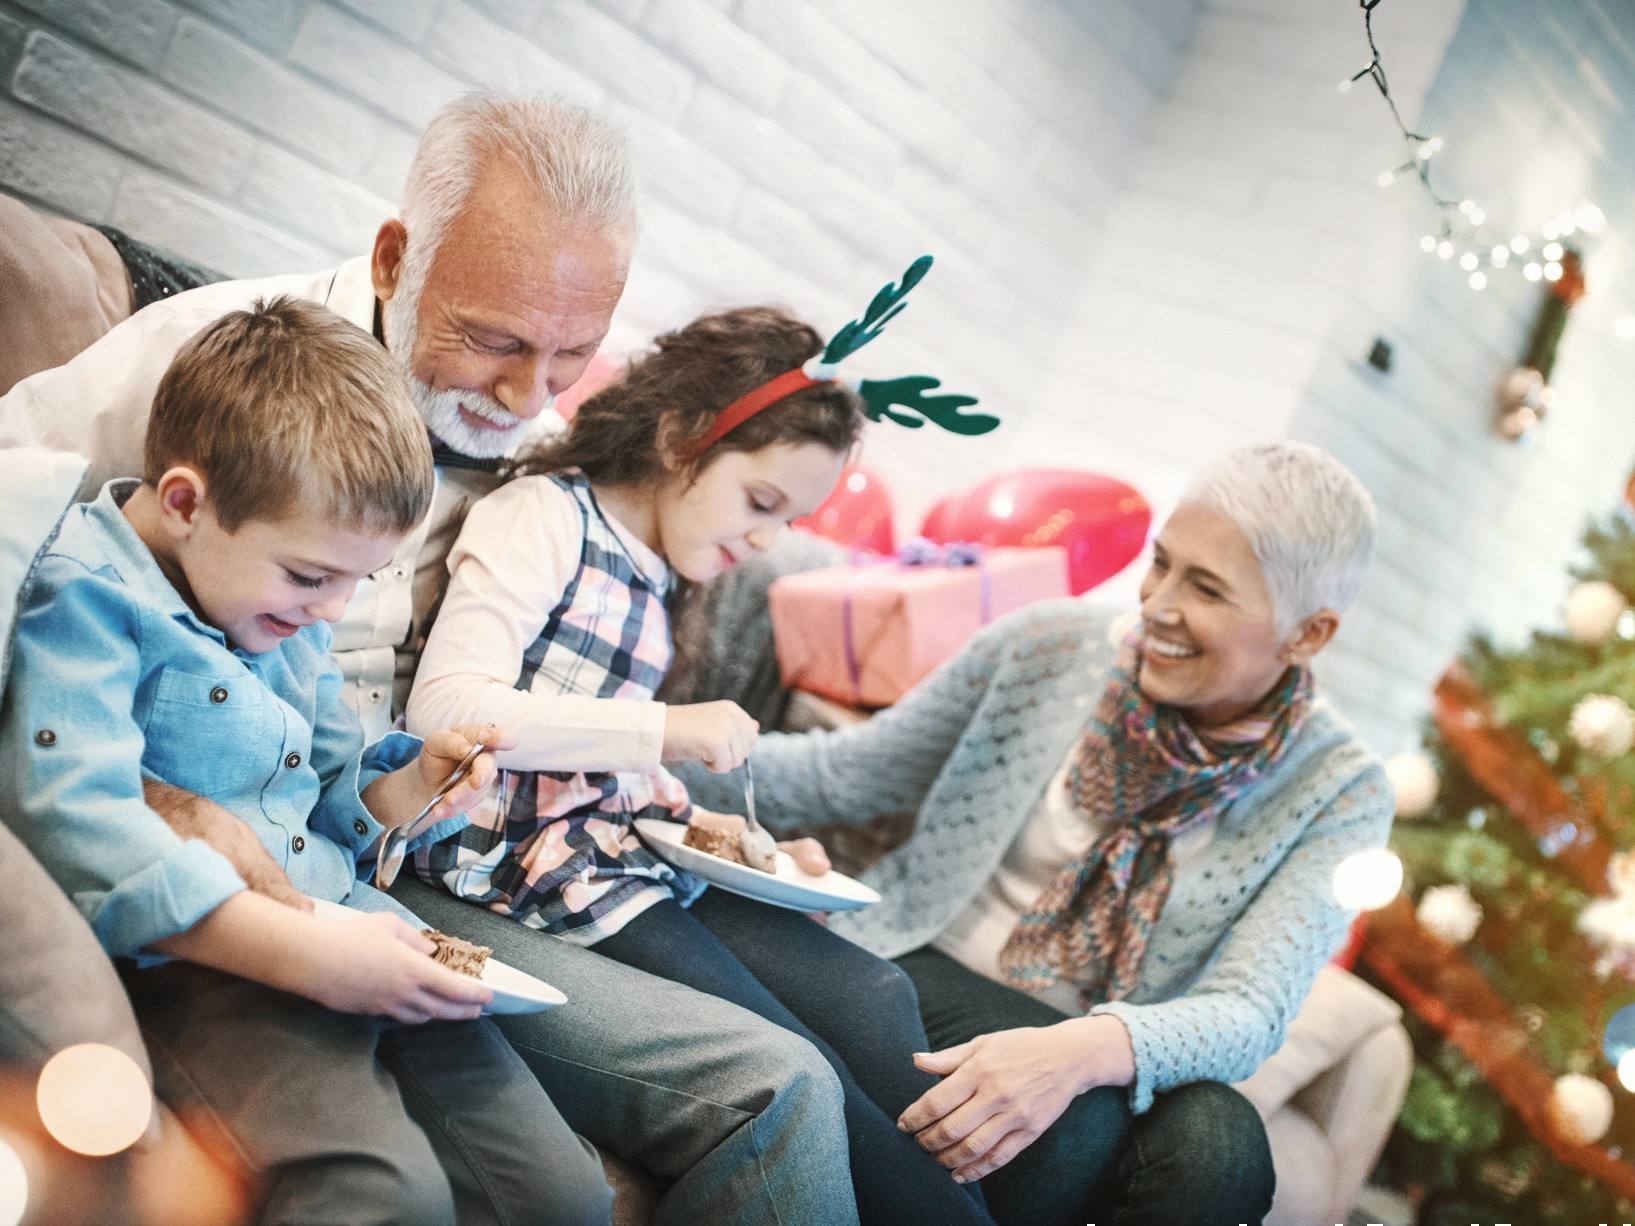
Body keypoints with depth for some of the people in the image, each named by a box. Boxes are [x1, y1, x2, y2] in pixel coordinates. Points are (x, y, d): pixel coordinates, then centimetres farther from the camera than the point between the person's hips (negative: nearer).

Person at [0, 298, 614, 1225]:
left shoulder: (294, 616, 19)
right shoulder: (86, 593, -9)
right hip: (190, 953, -8)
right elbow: (82, 827, -22)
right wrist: (302, 951, -26)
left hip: (346, 922, 8)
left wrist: (405, 789, 4)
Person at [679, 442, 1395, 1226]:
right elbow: (842, 774, 5)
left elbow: (1251, 1013, -17)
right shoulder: (1052, 650, -3)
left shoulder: (1340, 792, -5)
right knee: (1081, 1119, -32)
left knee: (1218, 1143, -33)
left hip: (1119, 1058, 1)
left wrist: (1085, 1050, -39)